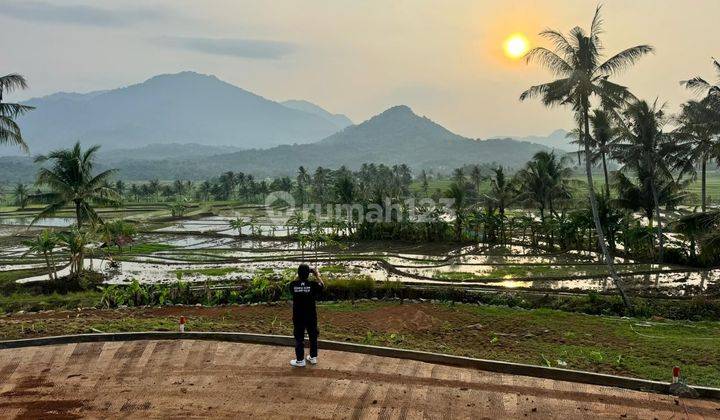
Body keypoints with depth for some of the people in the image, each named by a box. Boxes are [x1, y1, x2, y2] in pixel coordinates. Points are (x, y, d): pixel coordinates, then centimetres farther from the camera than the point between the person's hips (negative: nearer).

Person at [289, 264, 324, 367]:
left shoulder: (293, 285, -14)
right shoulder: (313, 285, -16)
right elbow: (322, 285, 5)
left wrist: (300, 276, 11)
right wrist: (317, 275, 14)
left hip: (298, 317, 0)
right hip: (311, 316, 0)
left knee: (299, 338, 10)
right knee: (313, 337, 18)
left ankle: (300, 360, 17)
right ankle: (313, 357, 28)